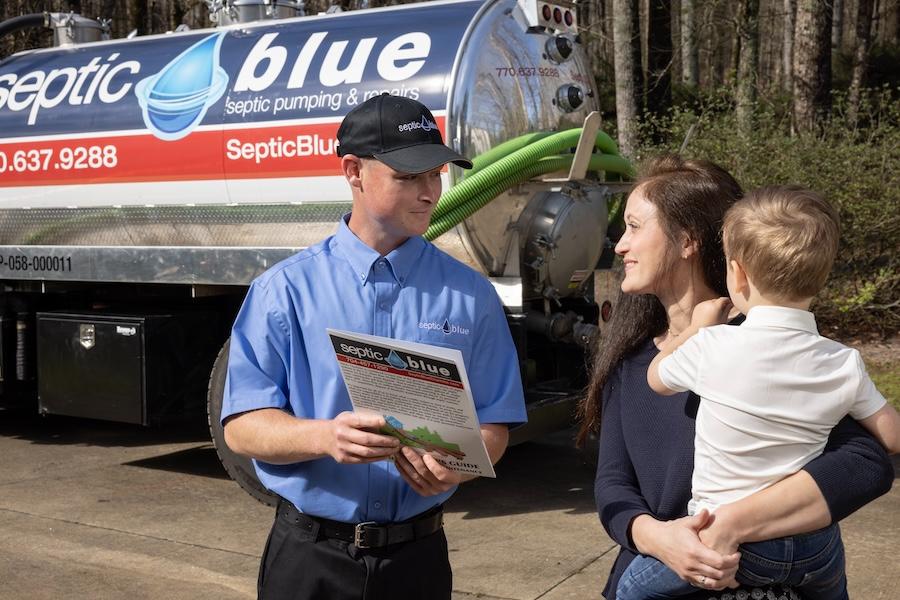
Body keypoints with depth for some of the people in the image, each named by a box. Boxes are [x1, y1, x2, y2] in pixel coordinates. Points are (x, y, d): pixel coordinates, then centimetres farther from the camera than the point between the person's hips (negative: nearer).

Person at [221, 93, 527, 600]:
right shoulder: (285, 289, -3)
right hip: (309, 556, -1)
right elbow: (242, 426, -6)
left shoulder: (470, 295, 0)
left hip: (417, 555, 1)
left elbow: (492, 428, 1)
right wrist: (325, 437, -26)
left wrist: (453, 465, -22)